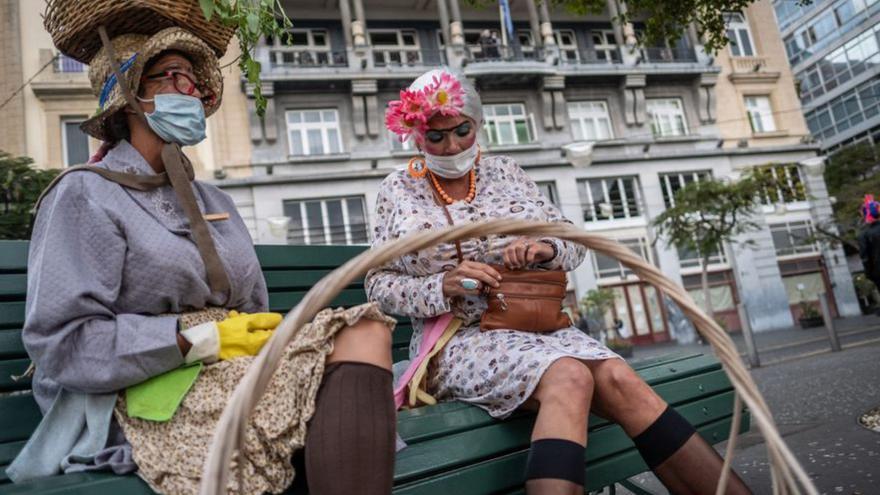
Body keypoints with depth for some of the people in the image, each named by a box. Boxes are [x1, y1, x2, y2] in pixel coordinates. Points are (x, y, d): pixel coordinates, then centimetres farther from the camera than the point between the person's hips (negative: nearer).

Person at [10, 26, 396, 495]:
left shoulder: (214, 203, 21)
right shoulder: (86, 196, -1)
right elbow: (61, 345, -11)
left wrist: (266, 336, -6)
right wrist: (202, 338, -16)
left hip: (231, 373, 7)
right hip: (141, 402, -7)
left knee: (365, 329, -19)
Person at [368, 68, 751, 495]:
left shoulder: (503, 171, 11)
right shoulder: (398, 190, 5)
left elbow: (573, 243, 12)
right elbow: (379, 284, 2)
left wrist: (547, 248, -13)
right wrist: (442, 287, -17)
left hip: (536, 326, 3)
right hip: (459, 338, -3)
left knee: (620, 380, -25)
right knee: (569, 377, -33)